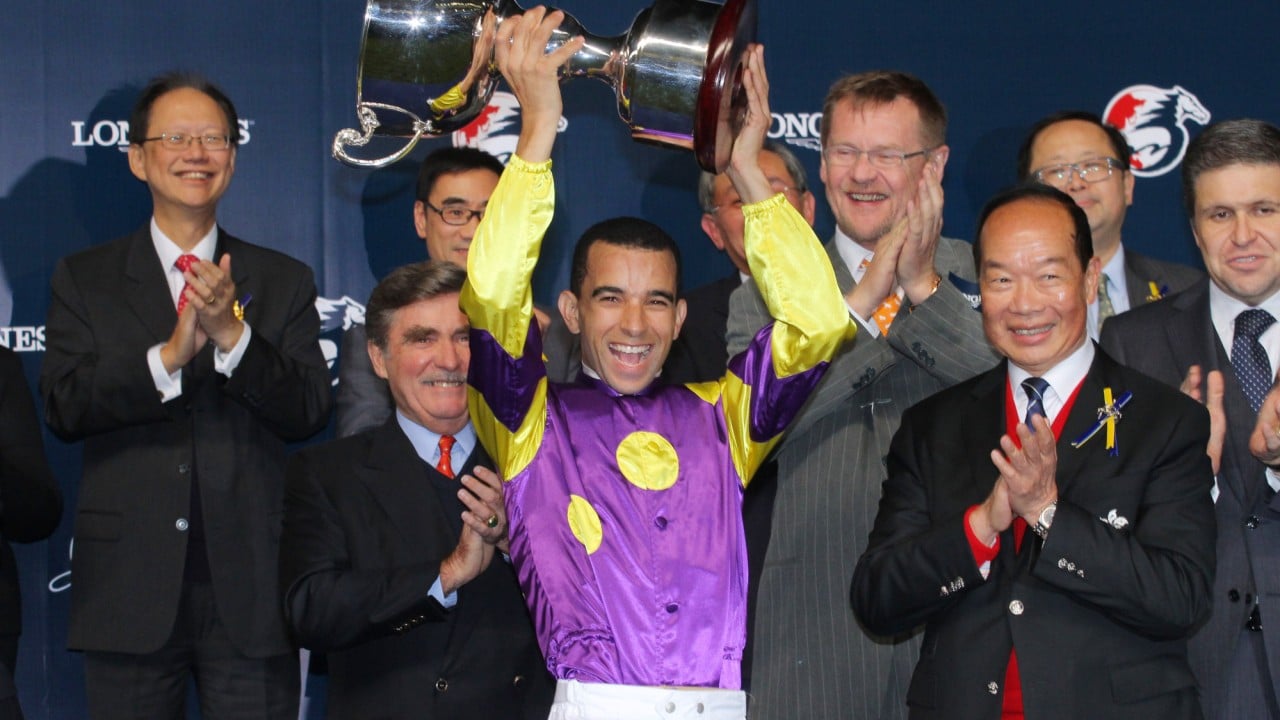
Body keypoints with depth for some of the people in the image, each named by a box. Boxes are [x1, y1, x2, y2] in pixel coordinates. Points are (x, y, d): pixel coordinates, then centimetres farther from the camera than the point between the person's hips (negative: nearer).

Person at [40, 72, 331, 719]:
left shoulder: (284, 282, 9)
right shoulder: (84, 279, 8)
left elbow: (309, 414, -2)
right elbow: (62, 406, -5)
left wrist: (232, 334, -17)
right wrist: (168, 356, -19)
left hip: (250, 592, 0)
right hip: (129, 590, 0)